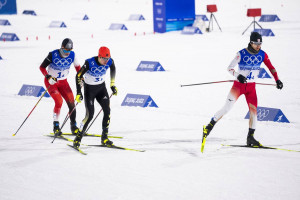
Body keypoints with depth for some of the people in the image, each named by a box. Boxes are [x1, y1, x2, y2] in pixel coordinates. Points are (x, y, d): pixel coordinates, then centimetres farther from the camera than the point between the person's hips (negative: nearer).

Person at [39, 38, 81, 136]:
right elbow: (42, 67, -15)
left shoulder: (72, 55, -10)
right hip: (51, 81, -4)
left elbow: (77, 66, 9)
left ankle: (73, 126, 4)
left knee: (71, 102, -8)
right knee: (59, 101, -20)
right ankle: (56, 126, -7)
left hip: (63, 82, 4)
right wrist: (48, 77, -29)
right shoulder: (53, 55, -21)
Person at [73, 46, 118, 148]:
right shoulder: (89, 63, -27)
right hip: (89, 89, -4)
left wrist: (112, 85, 12)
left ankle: (104, 138, 1)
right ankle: (78, 138, 2)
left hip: (101, 88, 4)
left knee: (107, 111, -10)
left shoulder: (110, 62, -15)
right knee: (90, 114, -13)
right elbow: (78, 76, -17)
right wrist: (78, 93, -20)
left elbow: (113, 69, 10)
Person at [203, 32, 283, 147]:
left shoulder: (262, 55, -2)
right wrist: (238, 75, -30)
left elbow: (271, 68, 6)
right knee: (227, 108, -11)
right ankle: (210, 126, 2)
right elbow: (230, 68, -12)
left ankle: (250, 137, 6)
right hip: (238, 85, -3)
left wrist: (277, 80, -5)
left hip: (251, 87, 3)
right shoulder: (242, 54, -14)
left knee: (254, 111, -5)